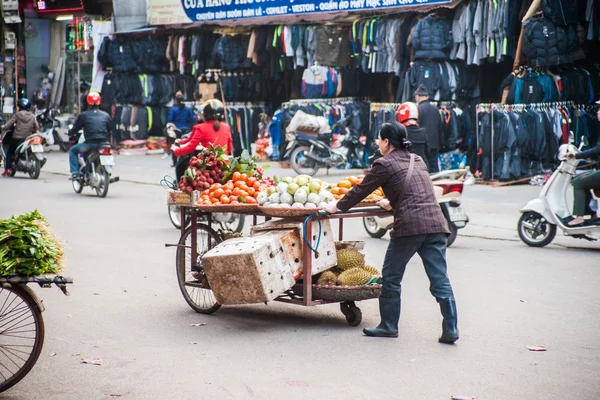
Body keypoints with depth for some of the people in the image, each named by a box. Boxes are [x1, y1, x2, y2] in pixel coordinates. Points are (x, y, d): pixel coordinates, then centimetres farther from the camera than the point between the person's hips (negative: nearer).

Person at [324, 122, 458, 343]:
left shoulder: (384, 164, 0)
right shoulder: (417, 161, 21)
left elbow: (361, 190, 7)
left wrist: (337, 206, 20)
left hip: (409, 227, -6)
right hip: (435, 225, 6)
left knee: (391, 277, 10)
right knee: (440, 279, 4)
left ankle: (389, 326, 17)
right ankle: (450, 329, 0)